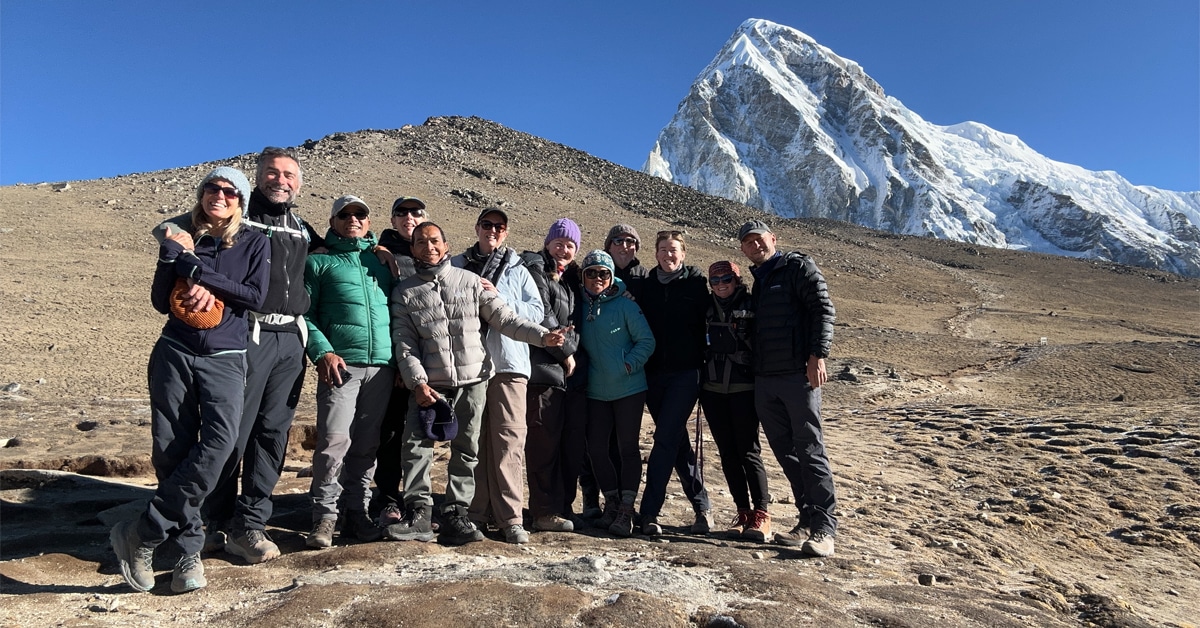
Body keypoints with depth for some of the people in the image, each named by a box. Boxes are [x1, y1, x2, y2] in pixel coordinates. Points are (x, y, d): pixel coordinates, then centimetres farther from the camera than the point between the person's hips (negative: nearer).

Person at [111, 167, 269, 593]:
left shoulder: (254, 243, 5)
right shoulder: (181, 236, 10)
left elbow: (256, 296, -7)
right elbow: (160, 301, 5)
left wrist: (201, 274, -11)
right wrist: (174, 255, -8)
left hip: (224, 359, -2)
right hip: (175, 353, 2)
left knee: (219, 441, -21)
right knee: (171, 451, -1)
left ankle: (141, 534, -8)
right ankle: (189, 550, 10)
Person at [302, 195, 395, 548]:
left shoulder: (383, 260, 19)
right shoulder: (319, 262, 9)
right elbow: (304, 313, 2)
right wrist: (322, 352, -13)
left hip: (382, 365, 4)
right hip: (340, 363, -3)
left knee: (367, 445, 7)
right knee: (334, 441, -12)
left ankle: (357, 513, 17)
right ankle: (324, 517, 1)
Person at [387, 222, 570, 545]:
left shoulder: (469, 280, 7)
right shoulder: (405, 292, 9)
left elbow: (504, 319, 4)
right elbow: (404, 342, 3)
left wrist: (542, 336, -8)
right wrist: (417, 381, -10)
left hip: (472, 380, 0)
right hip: (428, 385, 0)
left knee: (466, 451, 4)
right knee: (416, 447, -8)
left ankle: (455, 515, 13)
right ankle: (418, 514, 2)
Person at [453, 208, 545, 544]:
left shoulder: (517, 270, 13)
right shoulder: (456, 267, 14)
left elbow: (537, 311, 3)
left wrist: (499, 298, -7)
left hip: (508, 363, -1)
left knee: (509, 438, -6)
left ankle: (510, 517, -1)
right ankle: (475, 513, 14)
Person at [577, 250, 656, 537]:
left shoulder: (626, 306, -6)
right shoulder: (580, 307, 4)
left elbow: (646, 341, -6)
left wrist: (629, 365, -16)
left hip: (629, 389, -4)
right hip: (595, 392, 4)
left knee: (628, 448, 3)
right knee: (596, 449, 5)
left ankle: (626, 510, 12)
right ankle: (612, 502, 24)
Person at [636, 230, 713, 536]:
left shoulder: (696, 282, 2)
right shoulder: (646, 284, 10)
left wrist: (705, 362, -6)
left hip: (686, 373, -4)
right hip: (654, 372, 4)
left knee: (666, 438, -11)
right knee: (676, 440, 9)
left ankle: (649, 511, -6)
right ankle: (702, 506, 21)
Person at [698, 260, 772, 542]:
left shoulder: (751, 306, -3)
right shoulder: (708, 308, 10)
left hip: (744, 389, -4)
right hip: (713, 390, 5)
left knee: (749, 452, -4)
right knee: (727, 453, 7)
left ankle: (761, 514, 7)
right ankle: (743, 511, 17)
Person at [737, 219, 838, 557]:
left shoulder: (797, 266, 0)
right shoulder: (757, 280, 22)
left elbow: (823, 309, -10)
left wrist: (817, 356, -19)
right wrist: (752, 370, 15)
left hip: (798, 374, -8)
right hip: (764, 380, 8)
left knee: (809, 450, -6)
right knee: (786, 453, 10)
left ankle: (824, 529, 0)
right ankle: (808, 520, 19)